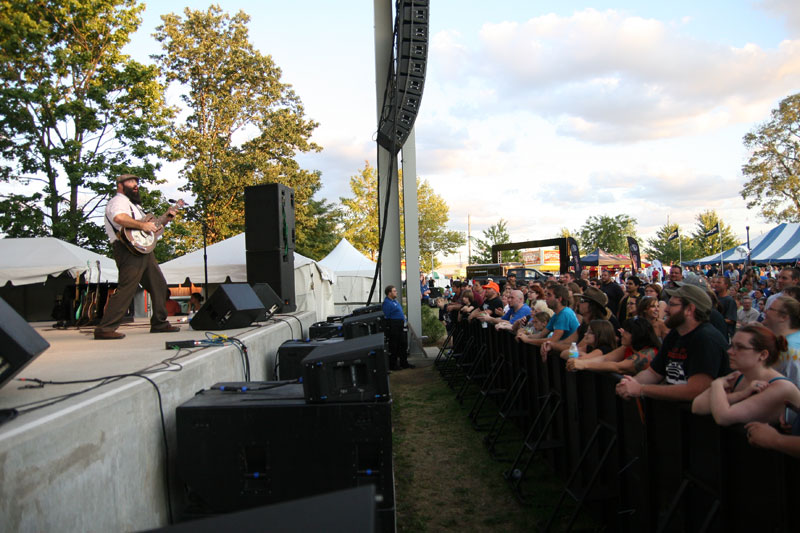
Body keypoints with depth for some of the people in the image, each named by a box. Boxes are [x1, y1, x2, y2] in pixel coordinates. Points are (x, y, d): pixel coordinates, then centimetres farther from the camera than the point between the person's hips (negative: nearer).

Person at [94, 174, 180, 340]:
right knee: (126, 289, -15)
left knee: (159, 285, 13)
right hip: (129, 250, -10)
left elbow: (150, 225, 30)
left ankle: (160, 323, 21)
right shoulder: (118, 201, -4)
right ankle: (104, 329, -13)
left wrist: (166, 217, 17)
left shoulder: (133, 204, 29)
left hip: (144, 250, 10)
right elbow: (119, 217, -28)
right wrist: (142, 225, -22)